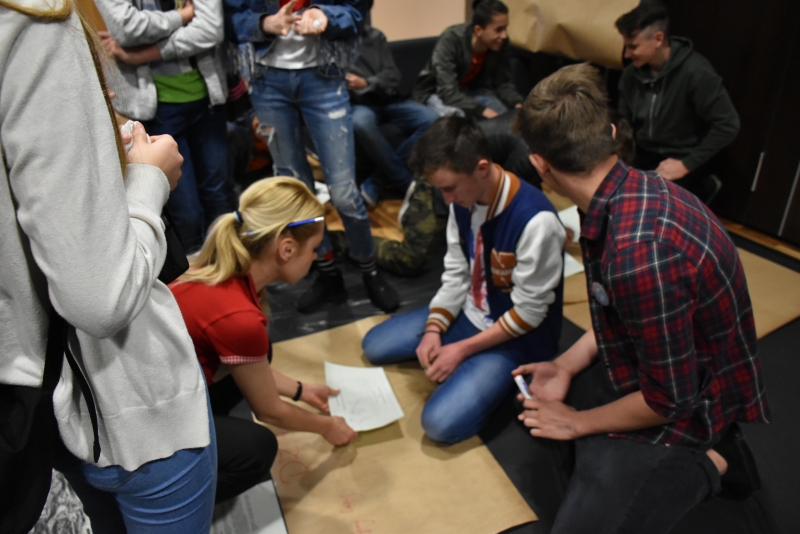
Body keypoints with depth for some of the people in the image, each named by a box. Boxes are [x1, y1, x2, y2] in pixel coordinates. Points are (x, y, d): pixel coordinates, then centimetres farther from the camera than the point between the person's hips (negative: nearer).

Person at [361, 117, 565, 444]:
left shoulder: (535, 221, -32)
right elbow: (456, 274, 0)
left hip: (516, 337, -7)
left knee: (441, 423, -22)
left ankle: (497, 374, 4)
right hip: (467, 313, 7)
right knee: (374, 346, 8)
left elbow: (528, 312, -23)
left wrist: (462, 349, -19)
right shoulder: (464, 201, -9)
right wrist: (433, 329, -12)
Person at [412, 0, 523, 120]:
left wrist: (518, 104, -28)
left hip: (471, 90, 5)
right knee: (456, 115, -37)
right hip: (438, 92, -5)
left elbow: (503, 83, -8)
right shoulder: (450, 41, -31)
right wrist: (483, 111, -45)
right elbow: (448, 92, -36)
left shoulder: (500, 42, -16)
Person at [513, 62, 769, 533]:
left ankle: (706, 466, 7)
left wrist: (578, 422, -9)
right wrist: (566, 365, 1)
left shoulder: (640, 251, -37)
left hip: (685, 412, -8)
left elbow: (669, 399, -24)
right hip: (665, 371, 8)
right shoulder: (640, 187, -9)